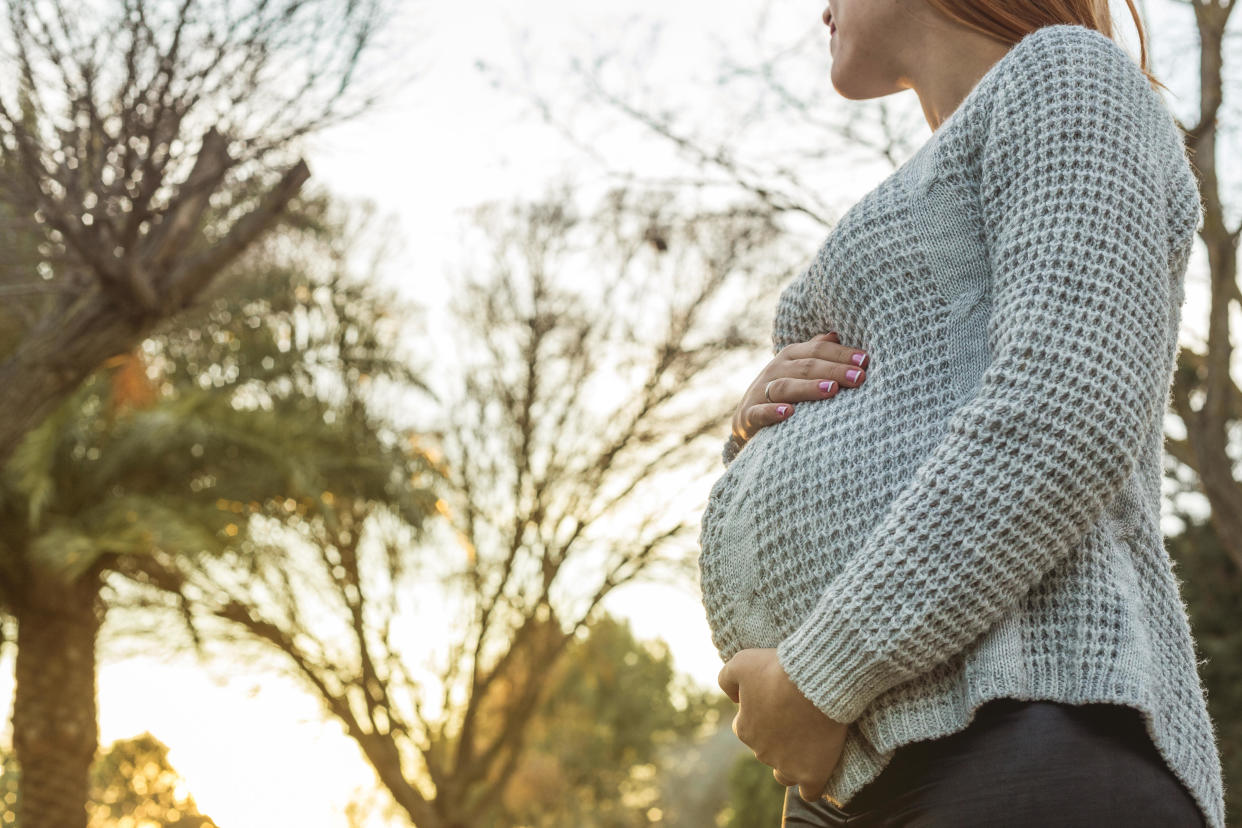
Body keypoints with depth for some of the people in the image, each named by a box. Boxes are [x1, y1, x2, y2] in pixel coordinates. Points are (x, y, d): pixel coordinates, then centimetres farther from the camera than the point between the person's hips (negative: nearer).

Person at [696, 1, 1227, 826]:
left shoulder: (1069, 78, 4)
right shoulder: (944, 240, 32)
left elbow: (1068, 424, -14)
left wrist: (814, 685, -11)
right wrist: (764, 428, 9)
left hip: (1016, 759, -10)